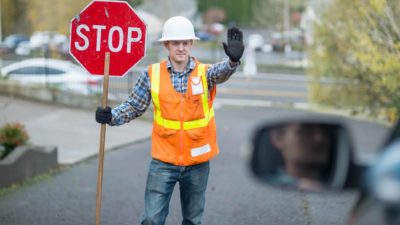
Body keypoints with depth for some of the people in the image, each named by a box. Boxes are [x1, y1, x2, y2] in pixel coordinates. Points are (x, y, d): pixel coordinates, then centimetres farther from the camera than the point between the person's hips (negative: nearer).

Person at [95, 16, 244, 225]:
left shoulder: (204, 72, -5)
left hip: (197, 162, 1)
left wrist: (233, 60, -50)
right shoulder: (152, 74, -3)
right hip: (163, 162, 0)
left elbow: (222, 72, -28)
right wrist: (111, 116, -14)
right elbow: (134, 106, 5)